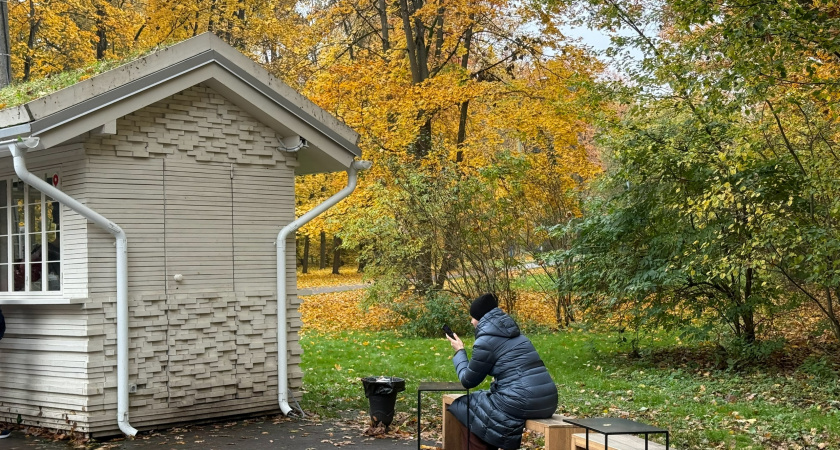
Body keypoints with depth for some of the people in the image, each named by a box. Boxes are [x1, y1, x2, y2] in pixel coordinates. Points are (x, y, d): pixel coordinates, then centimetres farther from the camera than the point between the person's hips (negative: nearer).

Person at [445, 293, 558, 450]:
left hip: (522, 404, -8)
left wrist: (459, 352, 18)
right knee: (481, 403, 30)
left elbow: (468, 380, 6)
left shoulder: (486, 341, -6)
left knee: (464, 408, 13)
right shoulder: (514, 334, 19)